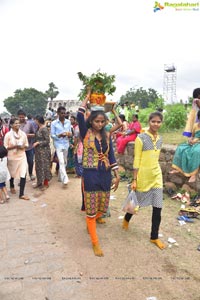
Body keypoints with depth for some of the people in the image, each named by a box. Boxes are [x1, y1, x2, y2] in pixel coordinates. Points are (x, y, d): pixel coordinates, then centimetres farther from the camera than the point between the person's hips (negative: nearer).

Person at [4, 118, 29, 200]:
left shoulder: (23, 134, -2)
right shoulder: (8, 135, -11)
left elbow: (26, 145, 9)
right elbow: (5, 147, -9)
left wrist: (23, 146, -13)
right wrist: (15, 146, -21)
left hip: (22, 157, 2)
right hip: (12, 157, -1)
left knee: (23, 175, -7)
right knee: (12, 174, 20)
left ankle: (21, 194, 3)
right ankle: (12, 186, 50)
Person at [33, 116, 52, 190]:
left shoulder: (44, 129, -17)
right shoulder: (39, 128, 7)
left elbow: (47, 141, -17)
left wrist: (38, 143, -18)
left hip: (44, 150, -8)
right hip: (38, 150, 9)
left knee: (44, 166, 1)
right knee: (39, 166, 14)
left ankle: (46, 183, 12)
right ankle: (40, 182, 27)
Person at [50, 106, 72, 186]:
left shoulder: (68, 122, 4)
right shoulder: (54, 123, -5)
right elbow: (52, 135, -5)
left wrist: (70, 134, -12)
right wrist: (60, 135, -22)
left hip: (66, 144, 4)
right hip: (58, 144, -4)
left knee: (65, 162, 12)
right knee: (61, 162, -11)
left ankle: (61, 176, 29)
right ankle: (65, 179, -10)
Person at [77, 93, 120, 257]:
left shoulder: (106, 136, 7)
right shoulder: (86, 133, -4)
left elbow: (111, 155, 8)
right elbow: (80, 116, -20)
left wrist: (117, 175, 4)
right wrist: (87, 97, -8)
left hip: (105, 175, 5)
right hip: (91, 175, -4)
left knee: (103, 208, 15)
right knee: (91, 210, 5)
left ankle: (90, 222, 48)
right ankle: (95, 243, 22)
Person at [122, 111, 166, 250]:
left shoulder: (160, 139, 5)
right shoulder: (141, 138, -13)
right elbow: (136, 160, -13)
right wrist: (134, 180, -13)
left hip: (157, 176, 5)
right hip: (143, 176, -5)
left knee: (158, 207, 6)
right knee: (137, 202, 13)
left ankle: (154, 237, 22)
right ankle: (126, 219, 45)